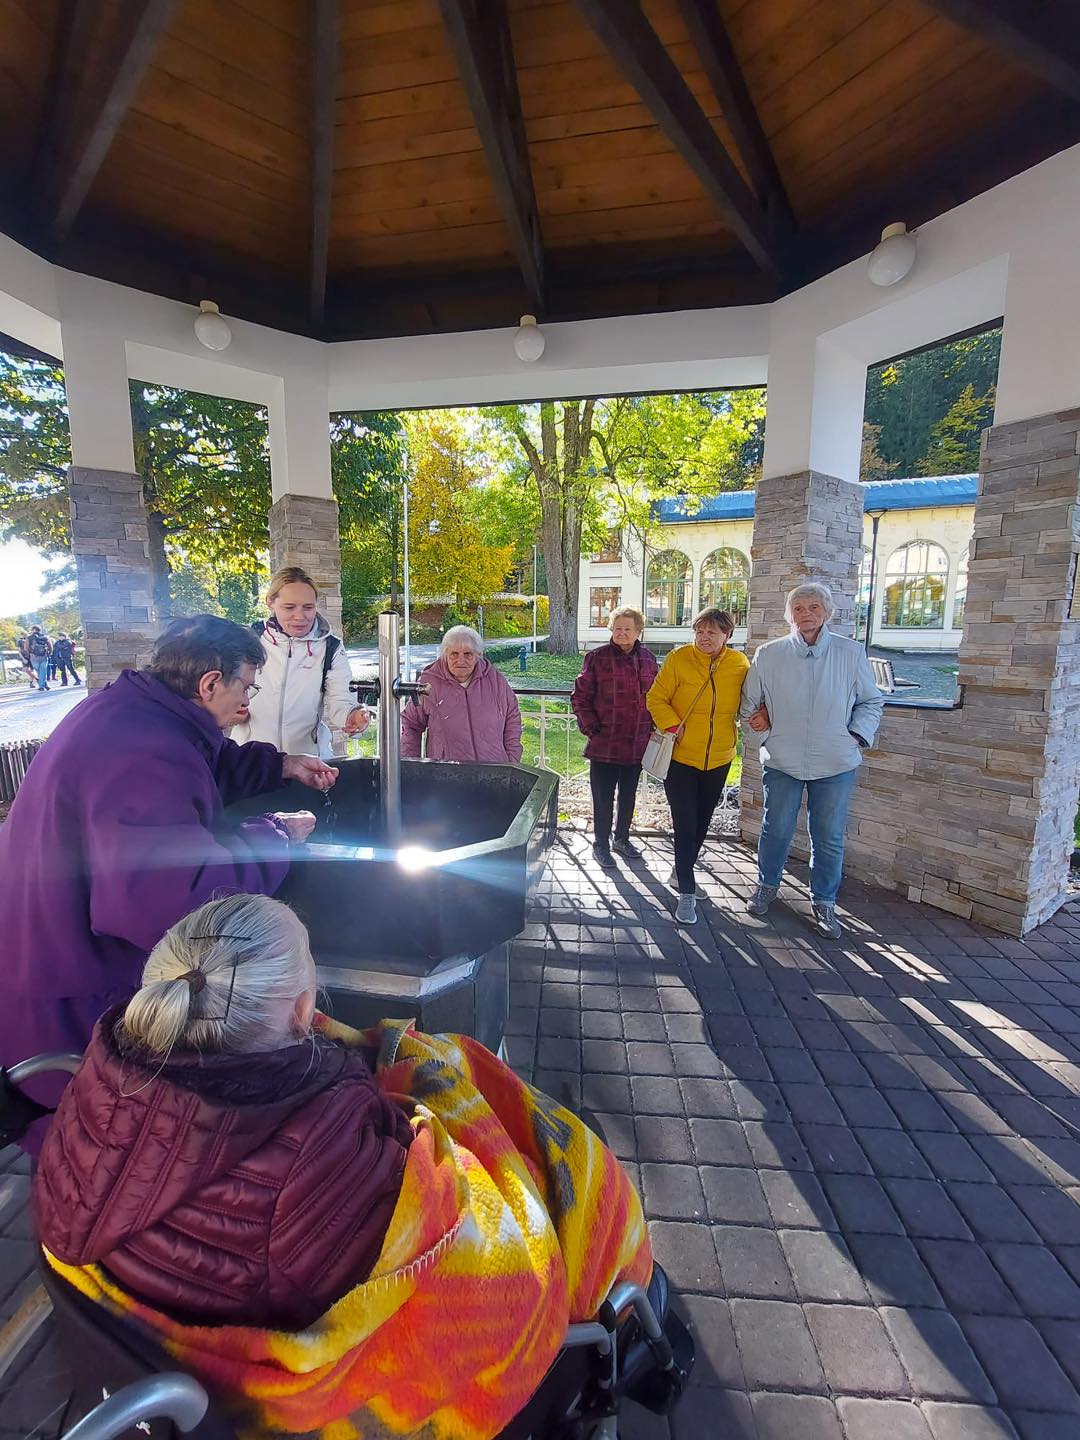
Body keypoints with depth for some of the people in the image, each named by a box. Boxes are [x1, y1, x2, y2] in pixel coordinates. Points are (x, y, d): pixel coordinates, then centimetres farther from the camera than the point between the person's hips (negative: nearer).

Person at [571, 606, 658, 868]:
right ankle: (601, 844, 24)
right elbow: (580, 697, -5)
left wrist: (651, 727, 7)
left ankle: (622, 839, 37)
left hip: (638, 744, 4)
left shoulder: (648, 659, 5)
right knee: (603, 797, 6)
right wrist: (592, 728, -10)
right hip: (605, 744, -4)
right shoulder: (597, 657, -7)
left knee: (628, 795, 18)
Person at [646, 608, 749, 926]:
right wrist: (673, 726, -18)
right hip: (680, 757, -4)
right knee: (685, 825, -4)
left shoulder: (740, 664, -3)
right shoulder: (678, 658, -12)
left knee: (702, 823, 17)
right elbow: (656, 698, -7)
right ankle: (687, 893, 7)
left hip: (718, 759, 4)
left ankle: (681, 871, 40)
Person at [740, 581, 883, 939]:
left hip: (836, 764, 0)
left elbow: (871, 702, 9)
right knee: (775, 830, 12)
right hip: (782, 761, 0)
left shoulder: (851, 653, -2)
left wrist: (857, 736, -3)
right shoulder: (769, 654, -2)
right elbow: (750, 704, 8)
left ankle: (824, 903, 29)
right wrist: (763, 736, 0)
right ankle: (767, 886, 36)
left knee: (829, 838, 10)